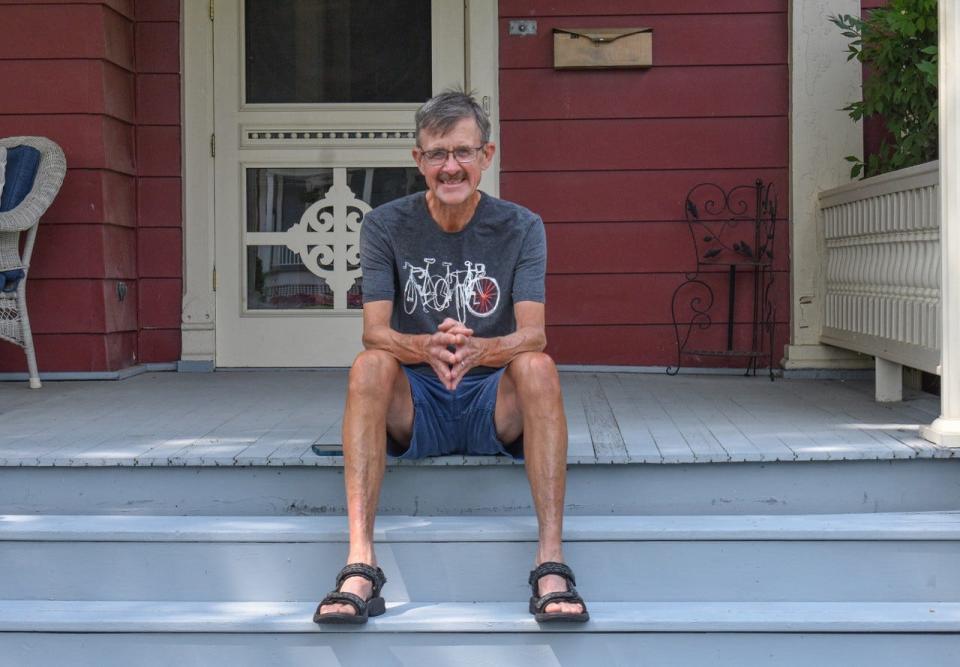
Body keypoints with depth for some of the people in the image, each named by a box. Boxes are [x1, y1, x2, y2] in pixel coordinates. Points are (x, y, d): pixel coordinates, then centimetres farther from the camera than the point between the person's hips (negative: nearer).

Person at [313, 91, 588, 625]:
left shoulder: (521, 228, -1)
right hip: (414, 407, 1)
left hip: (494, 404, 0)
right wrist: (428, 348, -36)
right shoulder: (386, 226, 0)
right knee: (370, 365, -30)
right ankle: (360, 562, -36)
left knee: (538, 366, -31)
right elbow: (375, 332, -12)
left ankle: (552, 561, -35)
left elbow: (533, 334, -14)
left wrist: (479, 349, -38)